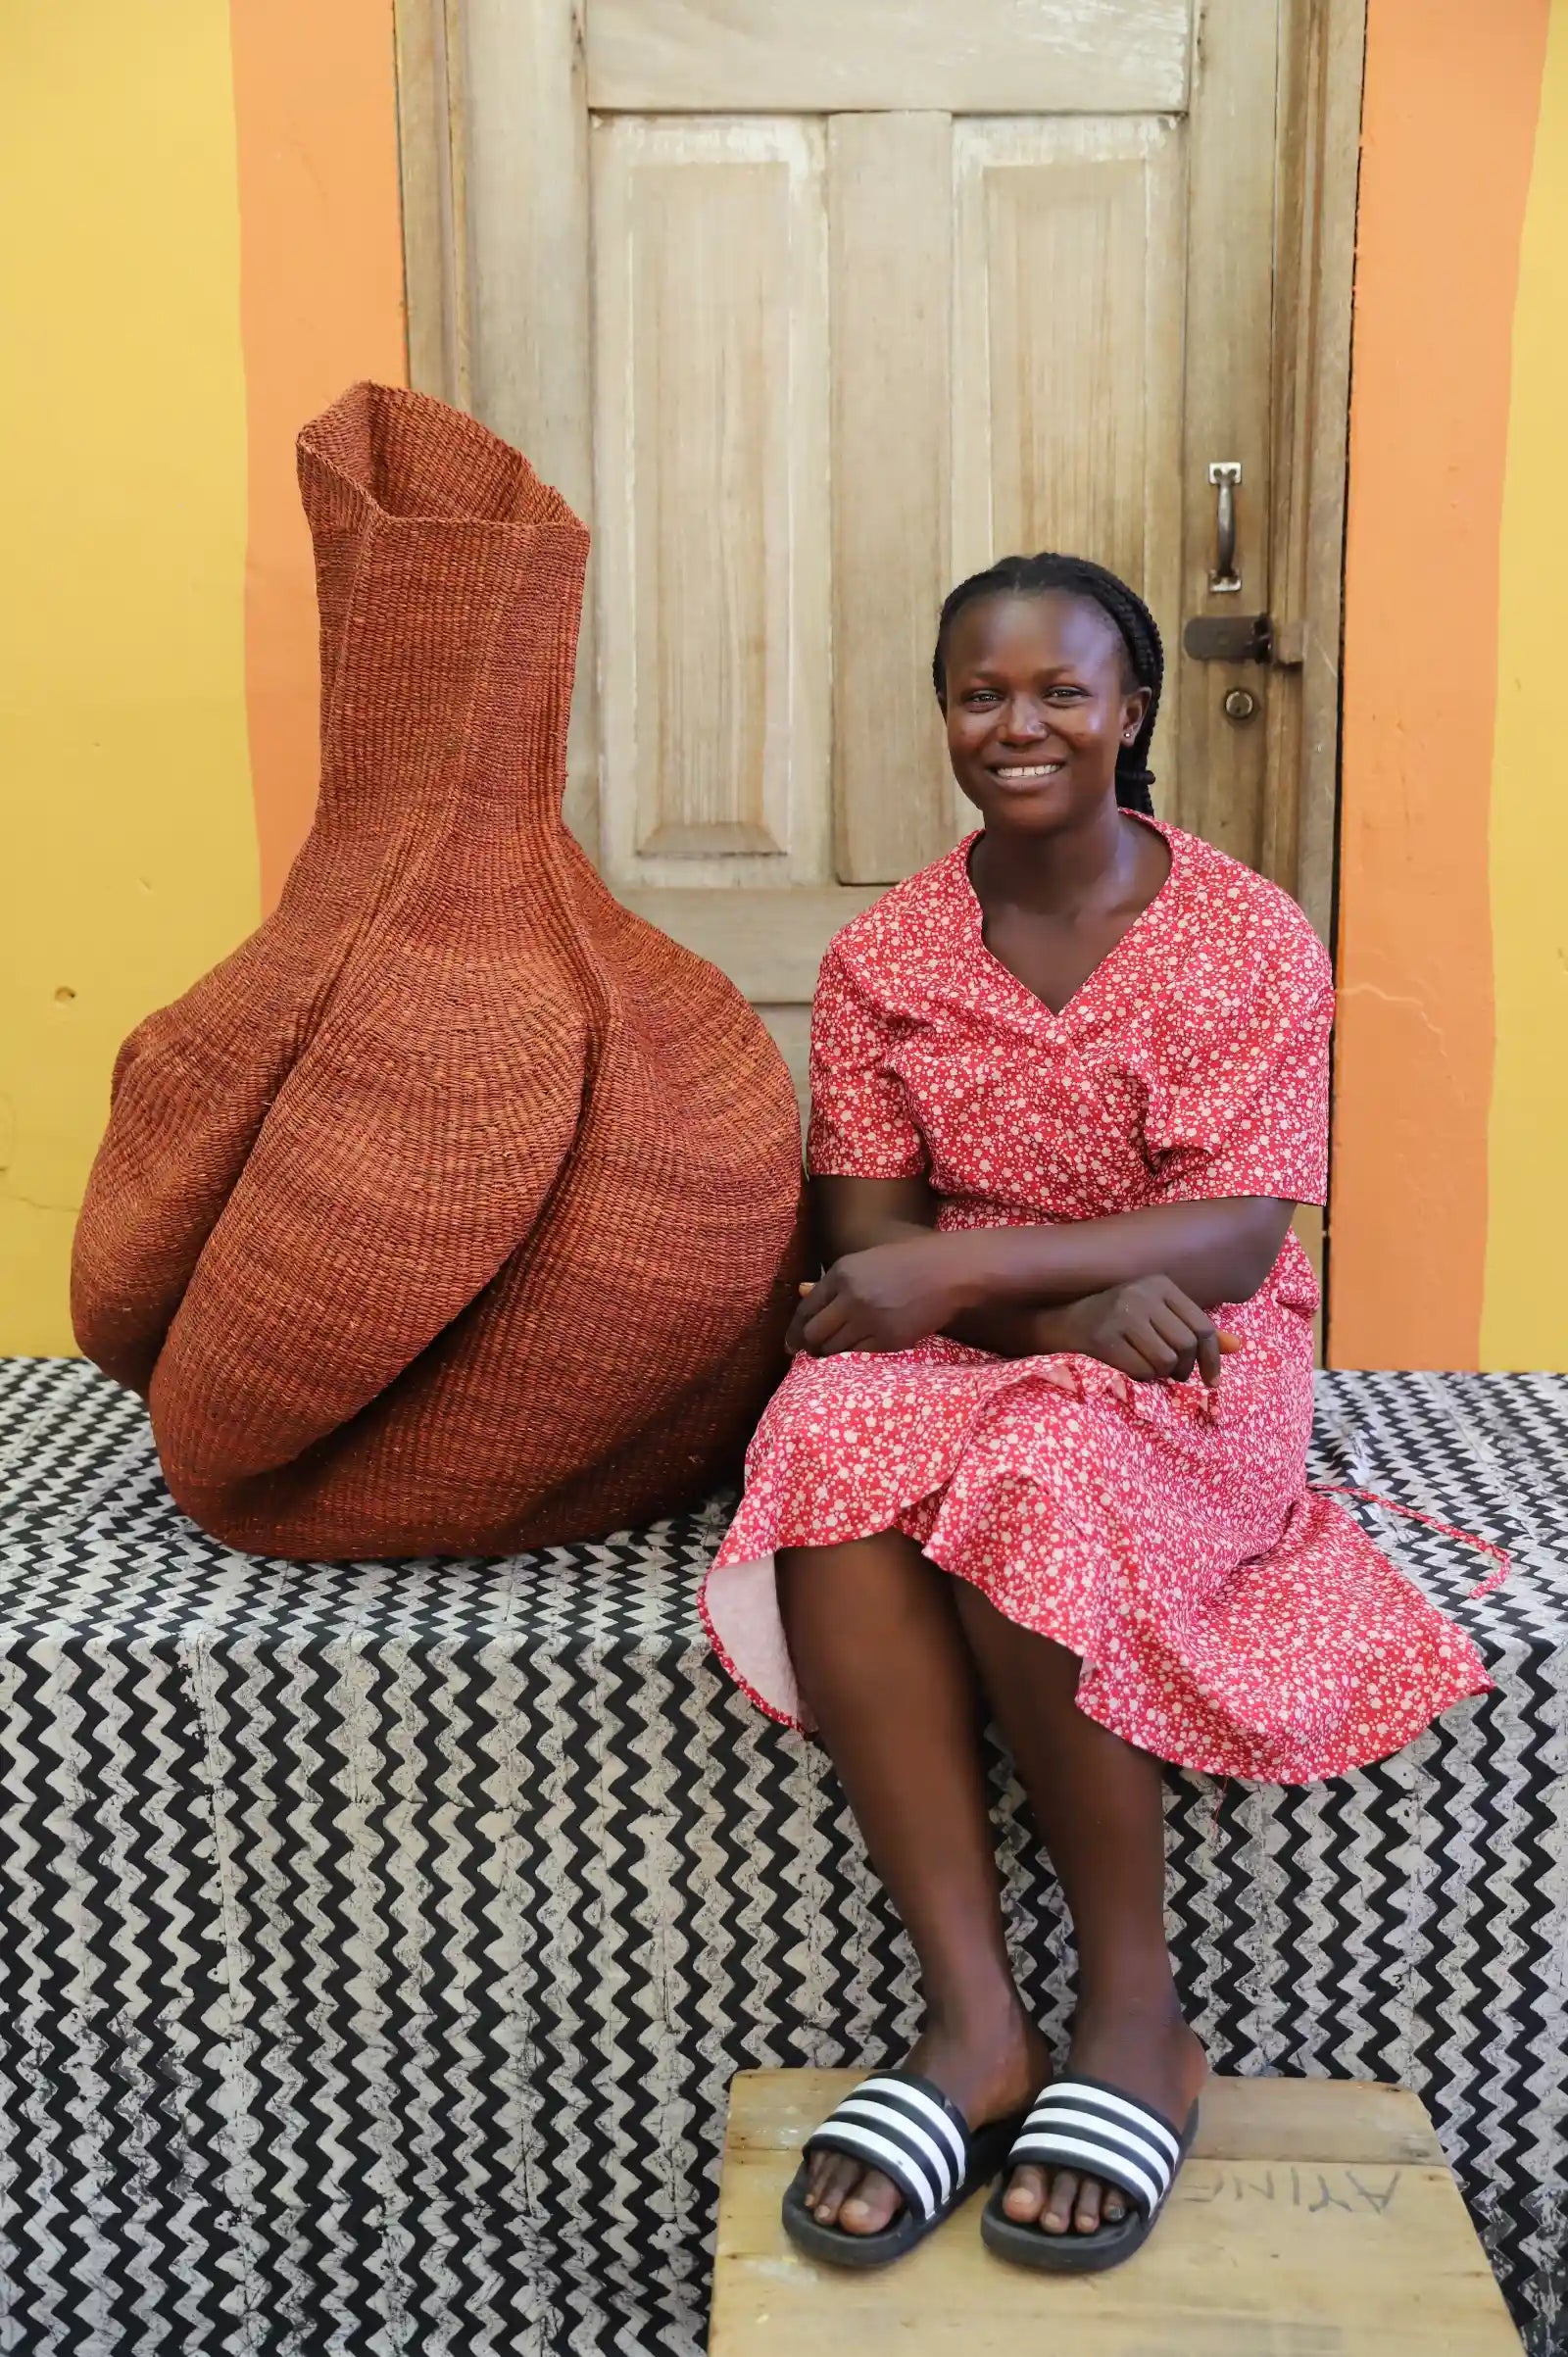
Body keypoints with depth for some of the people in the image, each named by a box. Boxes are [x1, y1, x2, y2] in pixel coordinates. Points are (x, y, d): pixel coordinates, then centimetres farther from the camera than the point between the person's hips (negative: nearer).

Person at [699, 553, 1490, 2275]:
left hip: (1191, 1371, -2)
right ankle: (971, 2024, -28)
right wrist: (1076, 1300, -21)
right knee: (831, 1452, -32)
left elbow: (1233, 1241, -13)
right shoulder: (882, 957, 4)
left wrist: (967, 1264, -25)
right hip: (954, 1351, 3)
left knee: (1031, 1483, -36)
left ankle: (1135, 2011, -16)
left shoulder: (1250, 942, -4)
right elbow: (864, 1240, -2)